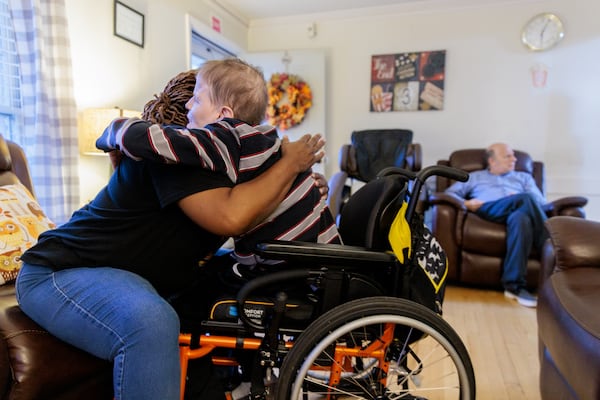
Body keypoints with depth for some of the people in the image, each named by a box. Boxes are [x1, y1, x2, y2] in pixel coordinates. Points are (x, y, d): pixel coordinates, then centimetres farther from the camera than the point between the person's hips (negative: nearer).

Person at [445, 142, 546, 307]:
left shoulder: (524, 177, 35)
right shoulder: (474, 177, 30)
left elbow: (541, 201, 18)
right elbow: (449, 193, 15)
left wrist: (520, 199, -6)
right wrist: (466, 203, -7)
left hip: (517, 213, 3)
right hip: (485, 211, -2)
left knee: (521, 218, -39)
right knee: (526, 198, -33)